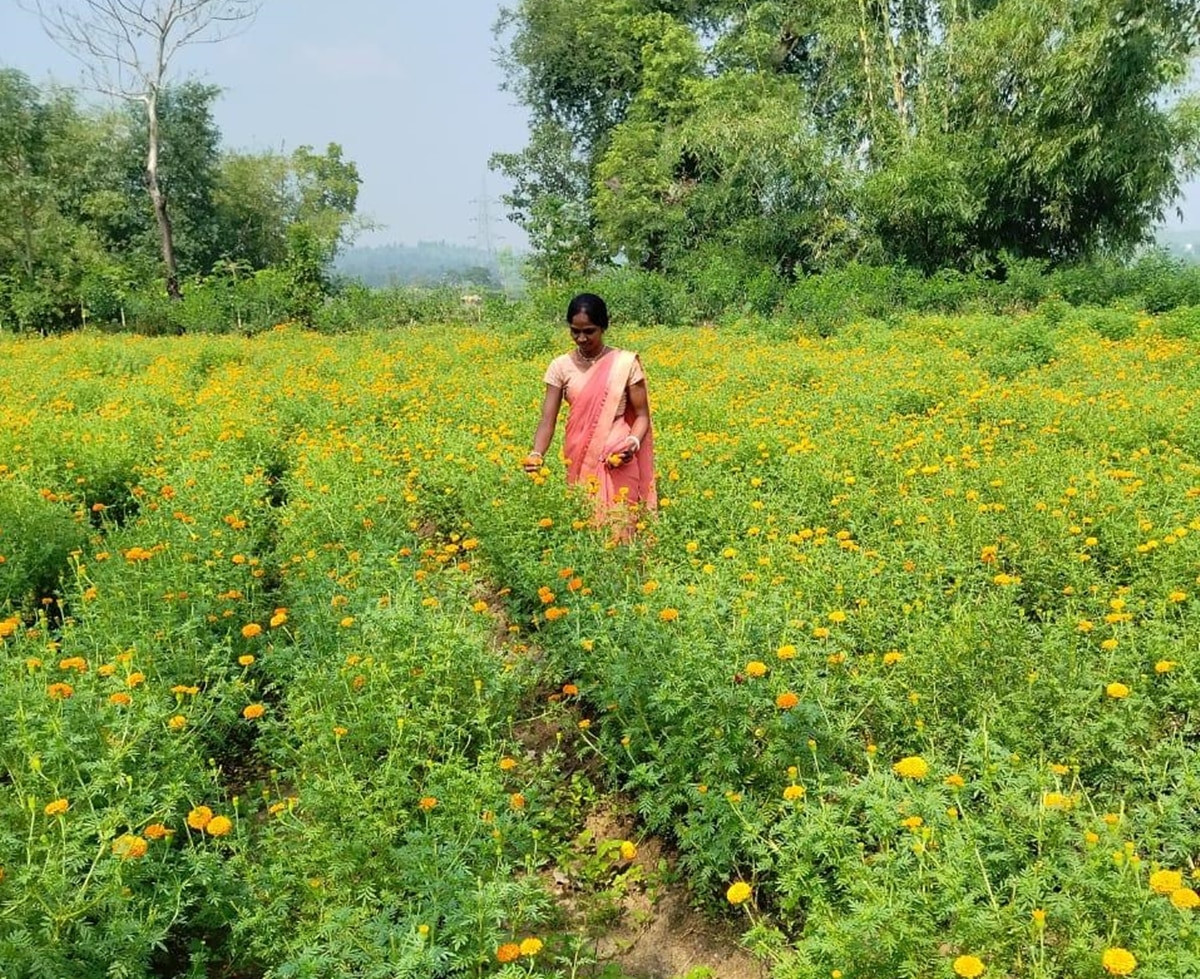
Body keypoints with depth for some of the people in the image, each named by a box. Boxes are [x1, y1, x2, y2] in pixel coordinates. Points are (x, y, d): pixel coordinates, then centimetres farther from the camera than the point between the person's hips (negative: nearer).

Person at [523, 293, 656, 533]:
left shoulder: (625, 363, -5)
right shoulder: (561, 367, 0)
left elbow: (642, 415, 0)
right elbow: (547, 420, -5)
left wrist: (633, 443, -20)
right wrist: (536, 454, -24)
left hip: (618, 463, -2)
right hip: (579, 463, 2)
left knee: (618, 526, -3)